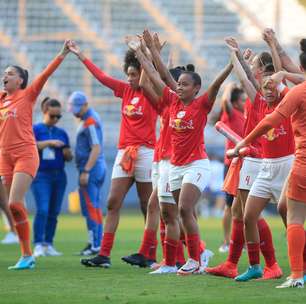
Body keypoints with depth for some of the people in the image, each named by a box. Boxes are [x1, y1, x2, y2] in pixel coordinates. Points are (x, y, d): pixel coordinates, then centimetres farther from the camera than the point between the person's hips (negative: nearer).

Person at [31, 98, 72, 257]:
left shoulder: (62, 133, 14)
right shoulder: (35, 129, 2)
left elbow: (69, 157, 17)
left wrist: (67, 153, -5)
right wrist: (49, 142, -19)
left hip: (59, 175, 5)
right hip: (41, 174, -5)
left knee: (54, 212, 4)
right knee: (42, 210, -16)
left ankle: (48, 244, 10)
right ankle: (38, 245, -15)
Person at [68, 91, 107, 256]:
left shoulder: (90, 122, -14)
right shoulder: (92, 117, 16)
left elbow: (96, 148, -21)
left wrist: (86, 171, -24)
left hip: (91, 168, -10)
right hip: (99, 168, 10)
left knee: (90, 207, -9)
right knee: (95, 207, 12)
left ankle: (94, 245, -10)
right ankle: (98, 243, 14)